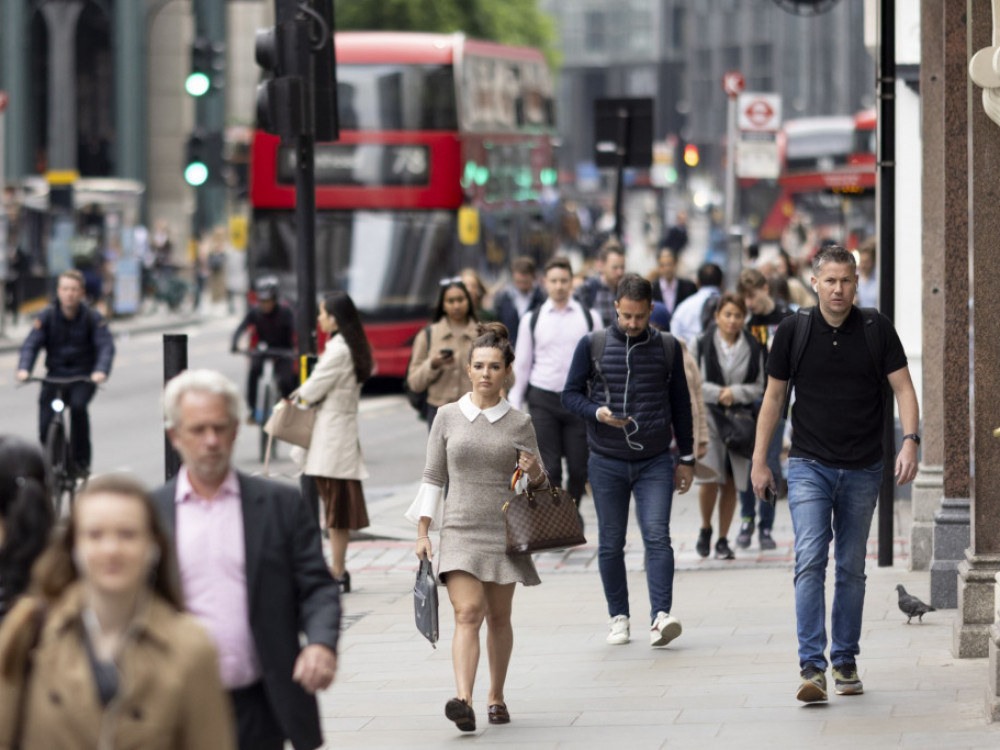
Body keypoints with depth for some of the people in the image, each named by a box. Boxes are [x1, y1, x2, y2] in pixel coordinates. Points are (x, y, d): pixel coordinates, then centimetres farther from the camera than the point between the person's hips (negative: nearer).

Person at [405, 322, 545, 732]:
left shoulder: (519, 423, 3)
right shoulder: (448, 417, 3)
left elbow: (538, 483, 11)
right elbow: (433, 478, 8)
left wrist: (534, 472, -13)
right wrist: (423, 532, 3)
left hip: (504, 531, 1)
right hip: (460, 531, -1)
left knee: (498, 617, 9)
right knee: (468, 613, -15)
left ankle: (496, 696, 27)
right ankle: (463, 701, -27)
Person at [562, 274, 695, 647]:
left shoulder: (667, 347, 5)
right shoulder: (592, 345, 1)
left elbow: (680, 403, 12)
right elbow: (570, 395, 4)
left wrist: (686, 458, 11)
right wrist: (598, 413, -17)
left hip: (655, 462, 0)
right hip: (606, 462, 0)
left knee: (657, 537, -13)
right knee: (611, 543, 5)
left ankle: (660, 617, -20)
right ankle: (618, 617, 16)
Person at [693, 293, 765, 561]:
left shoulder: (753, 348, 5)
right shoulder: (703, 344, -1)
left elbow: (759, 387, 8)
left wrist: (735, 393, -9)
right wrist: (718, 393, -12)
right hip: (708, 417, -2)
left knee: (731, 483, 2)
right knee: (710, 479, -12)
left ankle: (723, 540, 13)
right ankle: (705, 529, 13)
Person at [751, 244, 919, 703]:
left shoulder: (876, 330, -1)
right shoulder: (793, 331, -1)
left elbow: (903, 388, -1)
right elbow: (773, 396, 6)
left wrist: (910, 441, -17)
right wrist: (760, 461, 5)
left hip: (862, 470, 1)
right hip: (809, 465, -1)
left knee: (852, 568, 9)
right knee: (810, 561, -14)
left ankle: (846, 662, 21)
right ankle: (812, 668, -19)